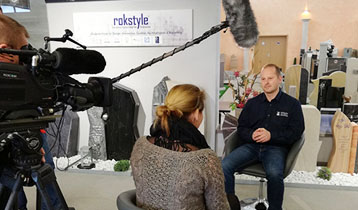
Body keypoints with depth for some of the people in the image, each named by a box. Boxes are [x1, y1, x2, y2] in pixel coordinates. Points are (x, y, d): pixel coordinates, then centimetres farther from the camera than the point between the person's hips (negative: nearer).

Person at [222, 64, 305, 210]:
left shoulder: (292, 104, 10)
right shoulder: (252, 103, 19)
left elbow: (296, 132, 1)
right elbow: (241, 128, 16)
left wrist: (271, 135, -14)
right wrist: (251, 135, -8)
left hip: (276, 147, -2)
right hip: (251, 145, 3)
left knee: (274, 173, -36)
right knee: (224, 165, -23)